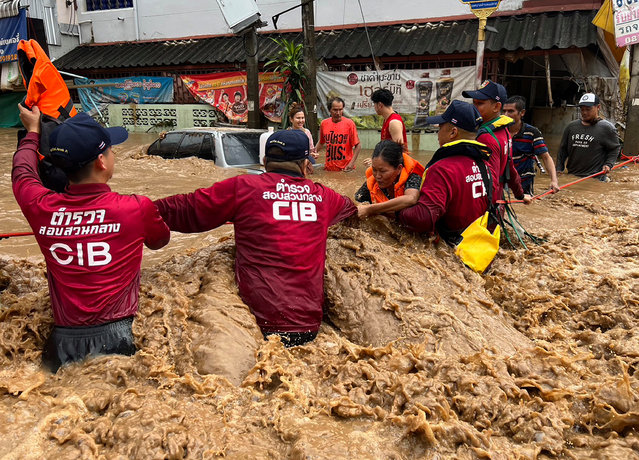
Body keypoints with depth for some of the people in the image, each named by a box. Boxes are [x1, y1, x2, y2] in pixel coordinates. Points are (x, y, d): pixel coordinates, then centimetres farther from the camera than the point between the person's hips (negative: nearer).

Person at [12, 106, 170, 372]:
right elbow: (160, 240, 17)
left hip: (61, 347, 3)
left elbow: (22, 170, 25)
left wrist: (33, 130, 42)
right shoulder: (138, 209, -7)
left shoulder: (41, 209, 1)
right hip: (114, 341, -3)